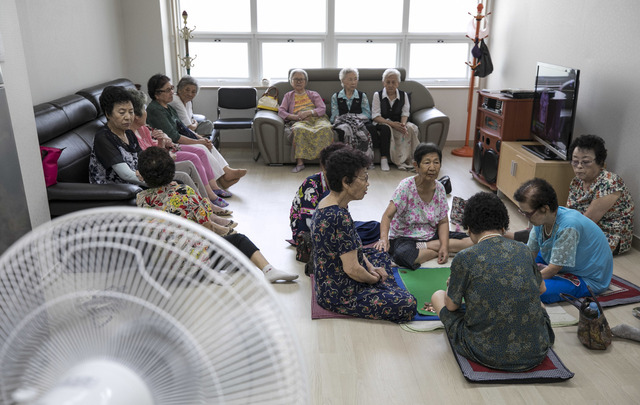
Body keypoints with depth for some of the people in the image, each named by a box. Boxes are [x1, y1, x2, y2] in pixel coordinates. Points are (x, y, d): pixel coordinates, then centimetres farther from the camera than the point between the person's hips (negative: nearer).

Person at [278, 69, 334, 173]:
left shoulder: (313, 94, 27)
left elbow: (322, 109, 11)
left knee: (325, 128, -38)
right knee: (298, 129, -41)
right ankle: (300, 162, -42)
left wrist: (308, 112, -10)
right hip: (300, 121, 0)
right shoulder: (288, 96, 28)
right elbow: (281, 111, 12)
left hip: (317, 118, 1)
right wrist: (295, 117, -7)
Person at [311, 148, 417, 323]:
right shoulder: (339, 218, -30)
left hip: (329, 283, 10)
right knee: (408, 304, -18)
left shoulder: (327, 204, 2)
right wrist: (374, 278, -7)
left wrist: (370, 267, 6)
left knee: (381, 256, 30)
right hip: (339, 295, -10)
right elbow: (352, 269, -27)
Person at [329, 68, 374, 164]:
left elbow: (367, 115, 4)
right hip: (342, 124, -1)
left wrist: (352, 117, -11)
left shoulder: (362, 96, 18)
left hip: (360, 123, 1)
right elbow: (334, 117, 6)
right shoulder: (335, 97, 17)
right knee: (344, 130, -39)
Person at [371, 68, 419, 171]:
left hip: (398, 123, 3)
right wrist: (392, 124, -22)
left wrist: (403, 124, -22)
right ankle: (384, 159, -29)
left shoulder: (404, 95, 7)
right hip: (382, 123, -3)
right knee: (386, 128, -37)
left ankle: (403, 159, -25)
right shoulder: (377, 95, -1)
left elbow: (405, 113, 2)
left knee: (410, 128, -28)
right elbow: (375, 116, -9)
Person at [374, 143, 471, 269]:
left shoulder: (439, 188, -4)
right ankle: (437, 251, -13)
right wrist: (384, 238, -43)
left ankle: (424, 247, -11)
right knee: (402, 255, -40)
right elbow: (388, 215, -25)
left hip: (431, 236, 5)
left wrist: (444, 246, -15)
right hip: (404, 237, -5)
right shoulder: (406, 186, -18)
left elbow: (443, 222, 1)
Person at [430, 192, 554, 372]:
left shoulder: (464, 259, -11)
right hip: (536, 354, 4)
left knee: (438, 296, 15)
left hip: (488, 355, -4)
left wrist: (452, 285, 25)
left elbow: (452, 305, 3)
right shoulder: (522, 250, 1)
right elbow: (541, 289, 21)